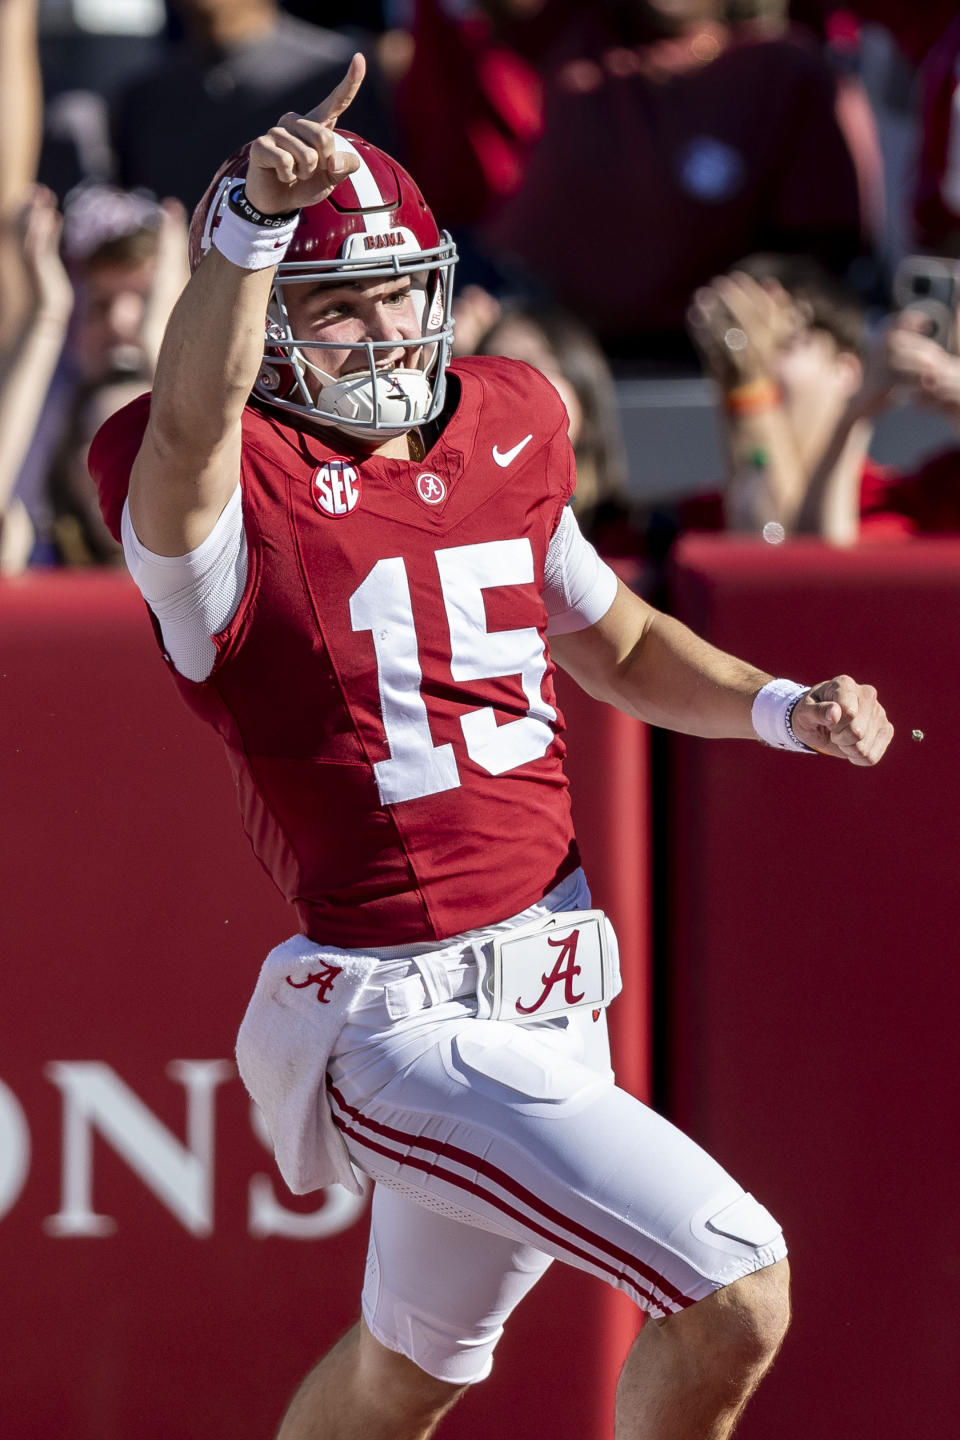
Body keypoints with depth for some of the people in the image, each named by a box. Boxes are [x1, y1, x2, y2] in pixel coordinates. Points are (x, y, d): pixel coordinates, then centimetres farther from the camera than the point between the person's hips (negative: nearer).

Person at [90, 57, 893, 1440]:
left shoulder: (503, 430, 9)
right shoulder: (231, 494, -14)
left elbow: (619, 645, 24)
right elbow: (191, 424, -40)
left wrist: (783, 708, 6)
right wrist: (252, 220, -56)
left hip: (550, 998, 8)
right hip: (406, 1028, -8)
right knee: (738, 1293, -15)